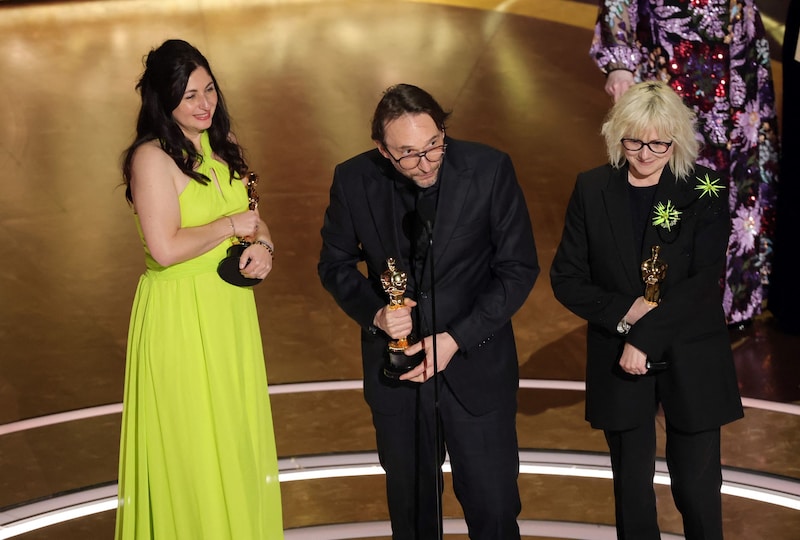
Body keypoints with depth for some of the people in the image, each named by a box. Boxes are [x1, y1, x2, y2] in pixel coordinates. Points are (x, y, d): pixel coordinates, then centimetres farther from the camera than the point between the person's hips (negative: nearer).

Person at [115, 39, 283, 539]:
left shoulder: (224, 145, 7)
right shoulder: (152, 158, -17)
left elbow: (253, 216, 16)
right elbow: (166, 248, -25)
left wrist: (262, 245, -6)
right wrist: (230, 225, -14)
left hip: (232, 306, 7)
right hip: (179, 315, -7)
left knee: (238, 434, 18)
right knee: (191, 445, 6)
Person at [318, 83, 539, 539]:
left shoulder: (490, 169, -15)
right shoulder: (354, 180, -9)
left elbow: (519, 268, -10)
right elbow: (335, 263, 4)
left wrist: (457, 339, -18)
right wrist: (374, 312, -15)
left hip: (476, 362, -2)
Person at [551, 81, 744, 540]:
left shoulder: (705, 190, -6)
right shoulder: (592, 189, -1)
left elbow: (704, 282, -13)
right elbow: (566, 278, -1)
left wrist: (646, 338, -20)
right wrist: (625, 312, -16)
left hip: (691, 363, -1)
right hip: (619, 363, 2)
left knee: (697, 485, 6)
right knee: (632, 485, 12)